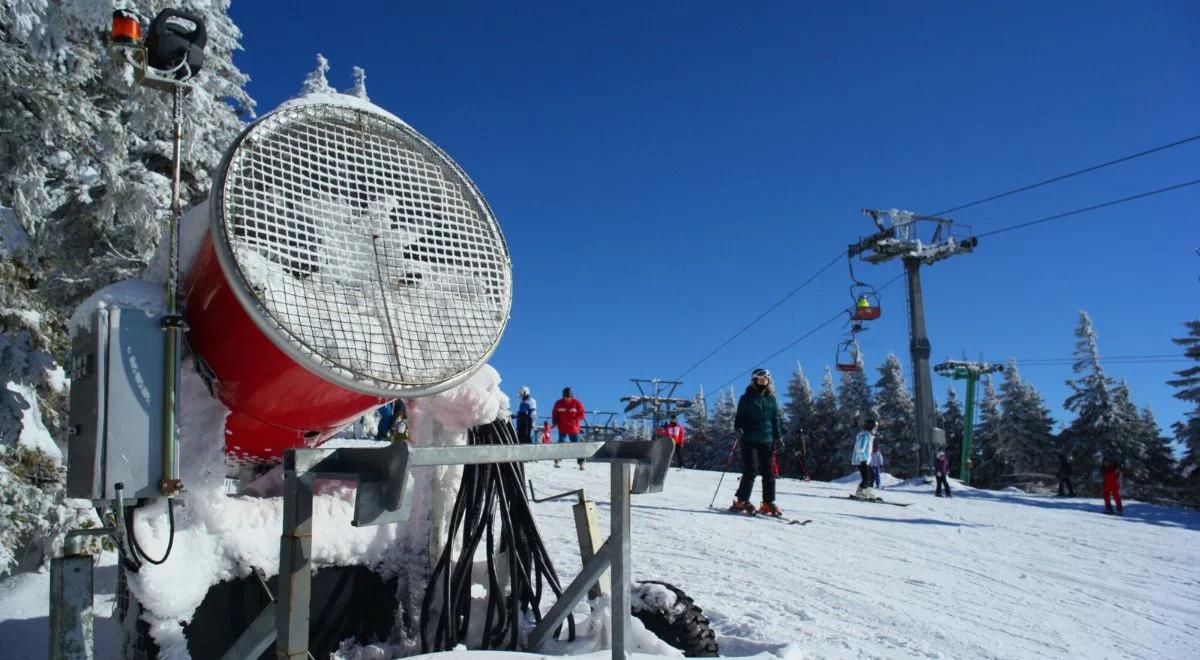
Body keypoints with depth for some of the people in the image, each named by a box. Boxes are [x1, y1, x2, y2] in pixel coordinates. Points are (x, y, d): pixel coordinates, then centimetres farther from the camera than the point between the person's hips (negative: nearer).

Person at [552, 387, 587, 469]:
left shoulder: (577, 403, -7)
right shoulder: (558, 403, -1)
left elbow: (581, 414, -4)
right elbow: (555, 414, 11)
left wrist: (576, 420, -20)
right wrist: (555, 421, -5)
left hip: (574, 428, -1)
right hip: (562, 428, 1)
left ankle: (581, 463, 1)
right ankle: (556, 461, 16)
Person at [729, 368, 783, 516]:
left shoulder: (772, 399, 14)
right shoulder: (747, 398, 4)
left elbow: (776, 420, 17)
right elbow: (740, 417, 3)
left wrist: (778, 437, 11)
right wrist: (738, 429, -14)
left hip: (767, 440, 4)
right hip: (749, 440, -4)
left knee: (768, 472, 2)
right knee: (750, 471, -10)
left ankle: (768, 504, 9)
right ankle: (741, 501, -2)